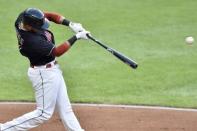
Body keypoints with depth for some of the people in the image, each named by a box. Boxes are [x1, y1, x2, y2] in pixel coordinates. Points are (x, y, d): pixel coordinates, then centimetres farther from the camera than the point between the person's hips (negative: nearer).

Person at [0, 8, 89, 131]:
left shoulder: (24, 17, -14)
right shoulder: (32, 41, -34)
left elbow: (49, 15, -1)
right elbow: (57, 51, -23)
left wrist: (70, 24, -13)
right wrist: (76, 37, -17)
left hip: (51, 69, 9)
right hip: (44, 74, -9)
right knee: (44, 113, 1)